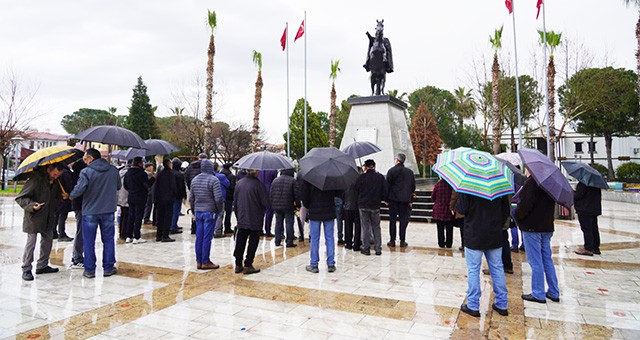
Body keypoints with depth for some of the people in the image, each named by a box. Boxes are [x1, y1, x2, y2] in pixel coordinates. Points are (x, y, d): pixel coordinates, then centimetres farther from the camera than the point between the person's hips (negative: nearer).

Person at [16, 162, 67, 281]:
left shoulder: (56, 181, 3)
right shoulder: (36, 179, -18)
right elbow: (20, 198, -14)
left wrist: (62, 196, -2)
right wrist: (32, 205, -31)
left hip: (48, 218, 7)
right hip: (34, 217, -7)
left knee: (48, 240, 14)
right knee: (31, 242, -1)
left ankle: (42, 266, 28)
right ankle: (26, 269, 12)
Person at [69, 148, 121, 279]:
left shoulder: (86, 172, -12)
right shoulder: (113, 170, 2)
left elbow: (79, 189, -19)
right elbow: (118, 187, 13)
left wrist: (71, 196, 1)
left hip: (90, 211, -3)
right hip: (108, 210, 3)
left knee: (89, 242, 9)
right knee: (108, 240, 13)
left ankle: (89, 270, 14)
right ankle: (108, 268, 18)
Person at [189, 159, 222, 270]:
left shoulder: (194, 180, 10)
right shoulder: (213, 180, -11)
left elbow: (191, 198, 14)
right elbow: (218, 198, -16)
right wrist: (219, 210, -1)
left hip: (198, 212, 6)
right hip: (210, 212, -6)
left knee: (199, 237, 10)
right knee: (207, 238, -1)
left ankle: (199, 261, 17)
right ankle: (205, 262, 5)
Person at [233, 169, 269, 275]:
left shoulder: (239, 183, 3)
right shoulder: (258, 184, -16)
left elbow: (235, 201, 10)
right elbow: (266, 203, -14)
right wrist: (262, 210, 8)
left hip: (241, 219, 5)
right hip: (255, 219, -5)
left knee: (240, 242, 13)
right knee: (253, 242, 6)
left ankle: (238, 265, 20)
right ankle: (248, 266, 9)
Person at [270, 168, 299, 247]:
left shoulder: (275, 180, 8)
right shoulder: (292, 181, -5)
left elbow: (270, 194, 10)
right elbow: (296, 194, -6)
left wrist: (272, 205, 17)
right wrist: (298, 205, 3)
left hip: (276, 206, 4)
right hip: (288, 207, -4)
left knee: (278, 223, 13)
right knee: (289, 223, 3)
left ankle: (277, 241, 17)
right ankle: (289, 242, 4)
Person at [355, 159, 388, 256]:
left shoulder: (361, 177, -8)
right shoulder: (380, 177, -2)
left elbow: (356, 190, -3)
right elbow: (385, 191, -1)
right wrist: (382, 199, 16)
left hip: (363, 205, -2)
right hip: (376, 205, 2)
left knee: (365, 228, 6)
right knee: (376, 227, 12)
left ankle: (366, 249, 10)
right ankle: (378, 249, 13)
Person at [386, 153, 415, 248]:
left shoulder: (391, 171, -5)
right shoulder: (410, 172, 6)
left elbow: (388, 184, -6)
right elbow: (413, 186, 9)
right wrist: (410, 200, 15)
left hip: (393, 198, -2)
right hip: (405, 199, 2)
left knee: (392, 219, 5)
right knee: (403, 219, 7)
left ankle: (392, 240, 6)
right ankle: (402, 241, 8)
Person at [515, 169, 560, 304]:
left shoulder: (531, 183, -18)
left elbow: (525, 204, -23)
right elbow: (552, 202, 17)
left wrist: (518, 216, -7)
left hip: (532, 227, -9)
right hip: (547, 226, 9)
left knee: (535, 262, 0)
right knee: (547, 259, 16)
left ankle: (538, 294, 8)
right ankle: (554, 293, 24)